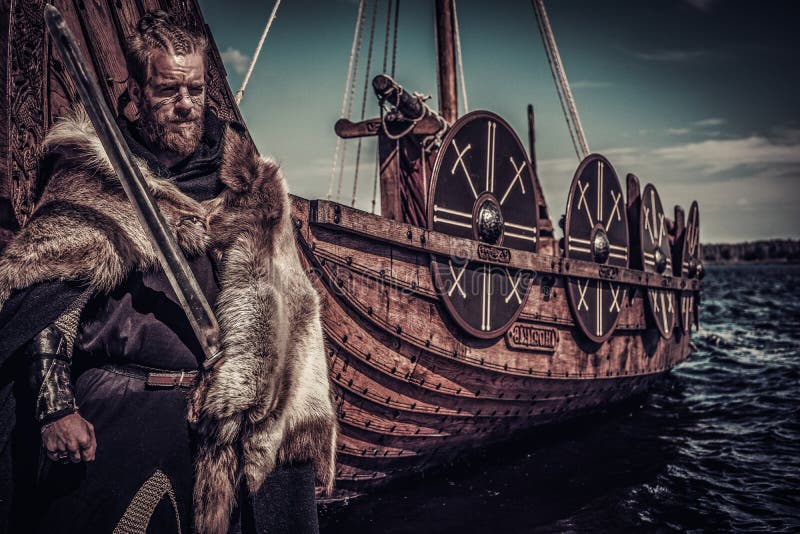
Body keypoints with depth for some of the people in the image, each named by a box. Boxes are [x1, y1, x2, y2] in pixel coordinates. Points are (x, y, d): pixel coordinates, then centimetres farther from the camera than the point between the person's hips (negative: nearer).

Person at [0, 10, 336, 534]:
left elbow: (278, 305, 9)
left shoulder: (244, 180, 7)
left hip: (227, 410, 3)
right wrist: (55, 407, -12)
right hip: (117, 408, -2)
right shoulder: (90, 175, 0)